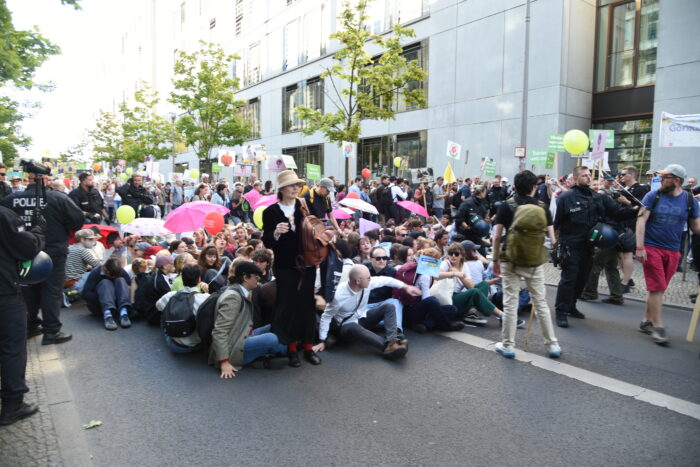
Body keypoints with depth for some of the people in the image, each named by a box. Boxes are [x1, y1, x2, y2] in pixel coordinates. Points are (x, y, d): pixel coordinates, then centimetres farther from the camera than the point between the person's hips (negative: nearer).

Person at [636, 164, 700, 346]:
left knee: (657, 289, 11)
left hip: (673, 251, 3)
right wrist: (640, 247, -14)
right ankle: (658, 327, 1)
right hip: (652, 248, -3)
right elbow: (641, 220, -7)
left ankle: (647, 322, 23)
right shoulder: (653, 196, -4)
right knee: (657, 288, -6)